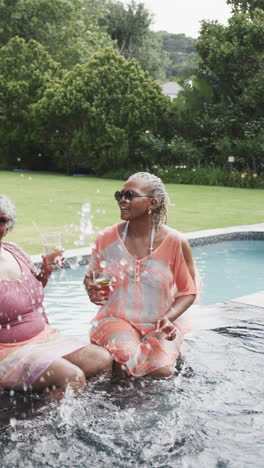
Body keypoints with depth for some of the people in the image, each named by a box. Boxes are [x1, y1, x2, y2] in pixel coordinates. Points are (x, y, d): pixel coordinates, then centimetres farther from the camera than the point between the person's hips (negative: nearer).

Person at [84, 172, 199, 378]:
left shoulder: (175, 242, -8)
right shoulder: (106, 238, -4)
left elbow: (188, 292, -1)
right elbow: (90, 276, 10)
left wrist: (169, 317, -18)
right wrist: (92, 290, -14)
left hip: (160, 325, 1)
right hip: (117, 320, -1)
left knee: (161, 372, -21)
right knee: (126, 358, -32)